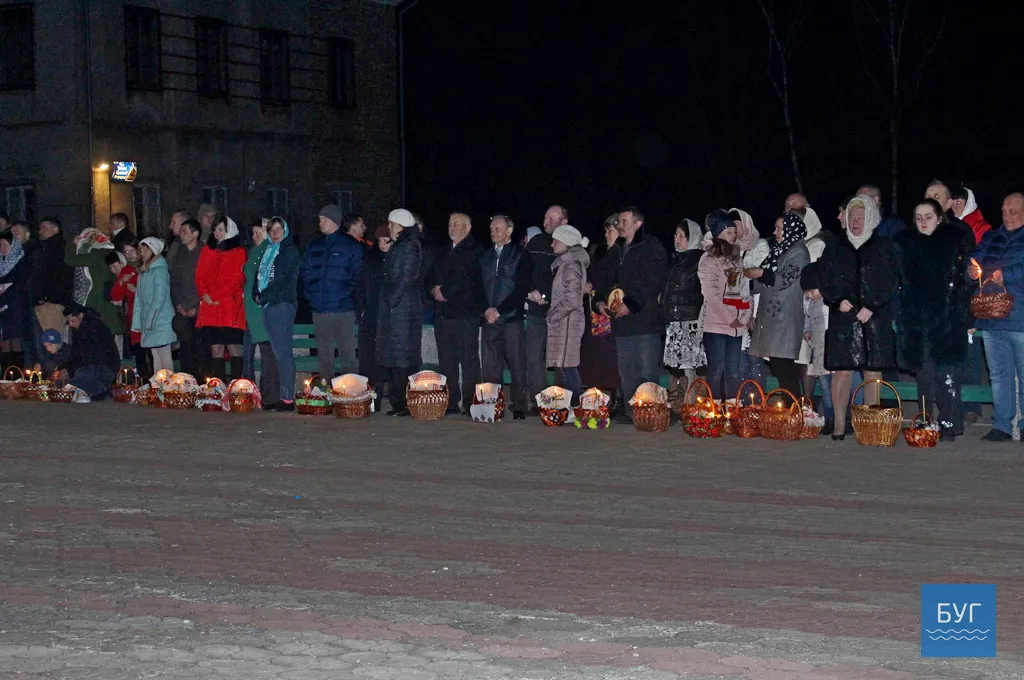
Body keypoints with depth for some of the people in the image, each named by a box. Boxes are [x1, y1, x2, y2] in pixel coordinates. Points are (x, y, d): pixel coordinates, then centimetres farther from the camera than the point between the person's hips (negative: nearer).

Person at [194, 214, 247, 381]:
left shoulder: (238, 252, 2)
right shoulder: (208, 250, 18)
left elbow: (237, 280, -5)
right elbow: (200, 275, 13)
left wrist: (216, 296, -10)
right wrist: (204, 294, -5)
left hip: (231, 306, -4)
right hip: (210, 307, 4)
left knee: (234, 347, -7)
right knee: (216, 348, 2)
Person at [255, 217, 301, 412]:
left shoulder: (290, 252, -1)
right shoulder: (268, 253, 21)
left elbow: (284, 279, -10)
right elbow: (260, 277, 21)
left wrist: (263, 296, -9)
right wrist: (257, 294, 2)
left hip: (283, 305, -7)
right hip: (268, 307, 7)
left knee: (282, 352, -10)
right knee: (275, 353, 5)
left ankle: (288, 399, -12)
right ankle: (275, 396, 6)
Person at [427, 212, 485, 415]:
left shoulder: (475, 252, -2)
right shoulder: (443, 254, 21)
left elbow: (468, 281, -13)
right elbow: (430, 278, 20)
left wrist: (445, 291, -7)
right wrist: (434, 290, -1)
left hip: (466, 315, -7)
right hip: (442, 314, 7)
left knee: (469, 362, -5)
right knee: (446, 362, 7)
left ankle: (470, 404, -3)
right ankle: (450, 404, 12)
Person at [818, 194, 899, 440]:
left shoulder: (884, 247, 6)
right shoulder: (835, 249, 12)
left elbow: (891, 281, 0)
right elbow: (825, 281, 9)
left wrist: (872, 307, -10)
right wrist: (837, 301, -9)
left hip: (875, 318, -1)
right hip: (843, 319, 1)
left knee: (873, 371, -1)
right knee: (842, 370, -4)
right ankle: (839, 424, -1)